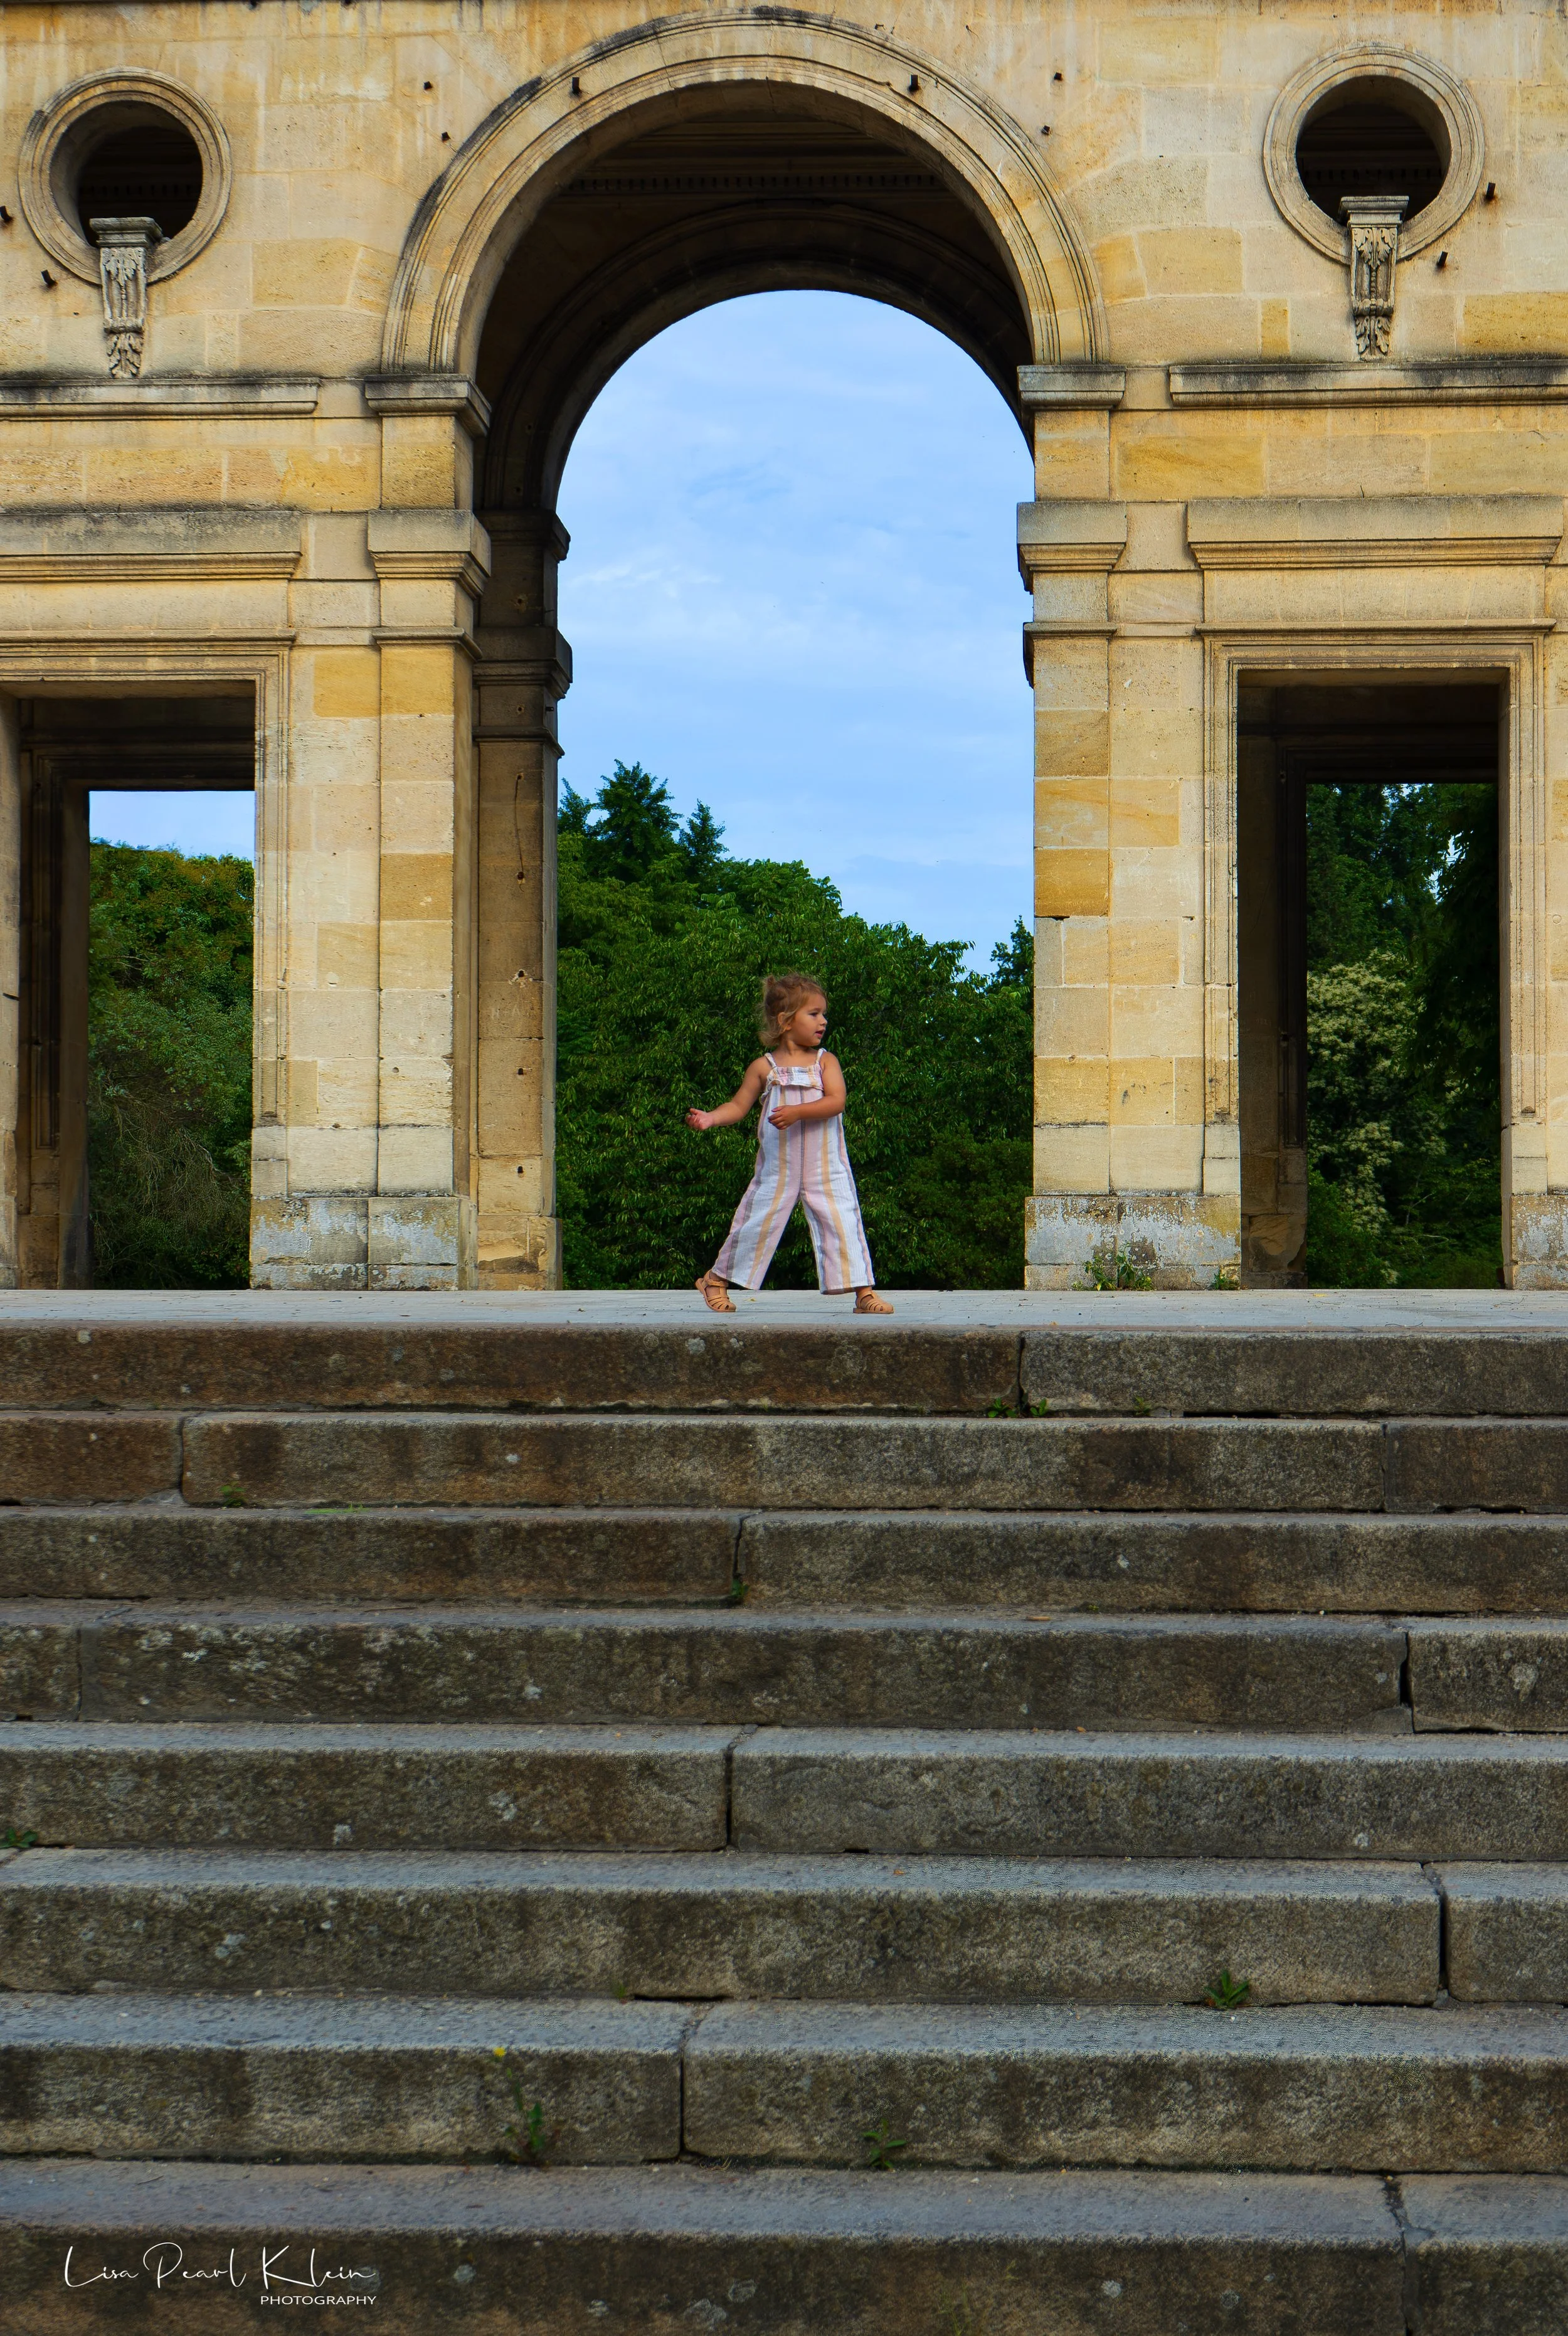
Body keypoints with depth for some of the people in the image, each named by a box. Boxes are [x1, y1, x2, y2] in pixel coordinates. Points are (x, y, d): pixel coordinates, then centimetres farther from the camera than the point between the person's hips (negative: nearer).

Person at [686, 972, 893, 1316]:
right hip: (778, 1168, 0)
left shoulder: (826, 1061, 1)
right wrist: (710, 1118, -13)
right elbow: (738, 1106, 5)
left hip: (826, 1168, 0)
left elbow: (836, 1101, -12)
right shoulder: (764, 1067, 2)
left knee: (842, 1222, -6)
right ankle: (717, 1278, 23)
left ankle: (864, 1291, -2)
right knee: (758, 1221, 6)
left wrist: (797, 1112, -25)